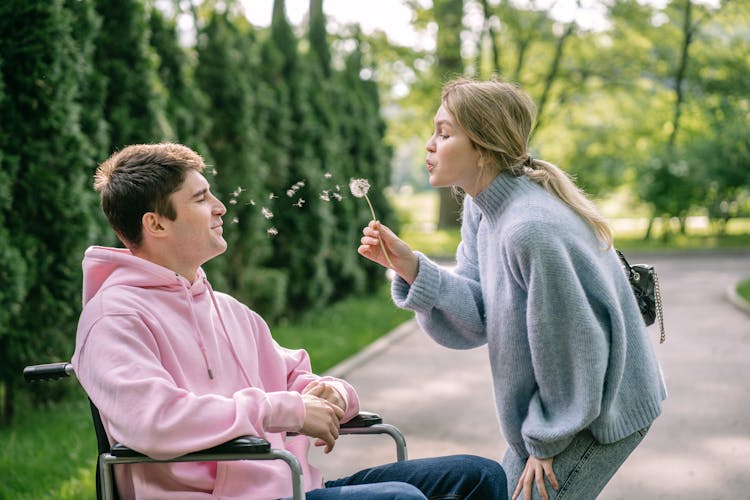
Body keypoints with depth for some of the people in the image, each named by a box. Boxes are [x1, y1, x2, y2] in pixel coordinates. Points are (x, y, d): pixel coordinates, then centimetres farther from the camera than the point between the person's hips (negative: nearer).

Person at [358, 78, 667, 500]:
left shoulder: (532, 230, -32)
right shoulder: (482, 207, -2)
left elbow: (570, 345, -25)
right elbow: (479, 313, -4)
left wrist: (548, 442, -13)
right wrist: (409, 266, -17)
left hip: (602, 411, -9)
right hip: (554, 402, 9)